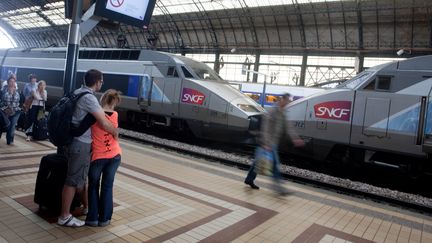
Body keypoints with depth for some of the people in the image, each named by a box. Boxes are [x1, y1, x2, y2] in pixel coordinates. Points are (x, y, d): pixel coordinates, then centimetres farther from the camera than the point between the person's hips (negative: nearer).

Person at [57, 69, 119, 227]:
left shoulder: (77, 92, 8)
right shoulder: (89, 98, -20)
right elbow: (104, 124, -23)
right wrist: (115, 131, -4)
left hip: (75, 140, 10)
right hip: (81, 143, -10)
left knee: (81, 176, 20)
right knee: (73, 180, 1)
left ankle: (86, 206, 37)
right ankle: (64, 217, 13)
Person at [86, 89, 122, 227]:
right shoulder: (115, 115, -1)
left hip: (98, 156, -2)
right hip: (115, 156, 3)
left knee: (93, 186, 16)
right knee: (107, 186, 13)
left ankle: (93, 218, 20)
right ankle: (104, 218, 20)